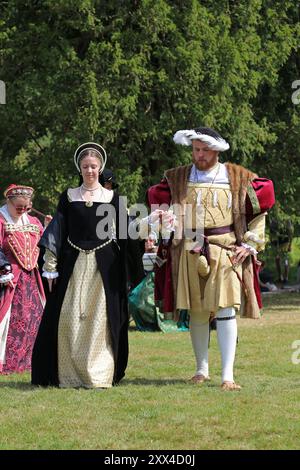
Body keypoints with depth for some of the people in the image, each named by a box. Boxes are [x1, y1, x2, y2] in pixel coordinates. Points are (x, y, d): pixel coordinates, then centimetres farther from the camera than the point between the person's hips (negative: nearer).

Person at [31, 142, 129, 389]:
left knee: (100, 319, -4)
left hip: (103, 266, -1)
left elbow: (122, 236, 6)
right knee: (69, 318, -2)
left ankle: (98, 375, -2)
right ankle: (69, 374, 3)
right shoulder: (69, 196, 8)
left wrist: (122, 274, 1)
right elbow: (57, 233, 7)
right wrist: (51, 267, 0)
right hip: (73, 264, 1)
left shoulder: (112, 197, 6)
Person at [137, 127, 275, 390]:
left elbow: (260, 209, 10)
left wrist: (250, 244, 2)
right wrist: (159, 220, -3)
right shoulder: (177, 179, 9)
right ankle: (202, 369, 21)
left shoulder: (237, 178, 5)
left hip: (226, 252, -2)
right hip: (189, 254, 2)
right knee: (196, 312, 6)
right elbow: (156, 199, 19)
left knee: (225, 310, -10)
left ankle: (228, 376, -10)